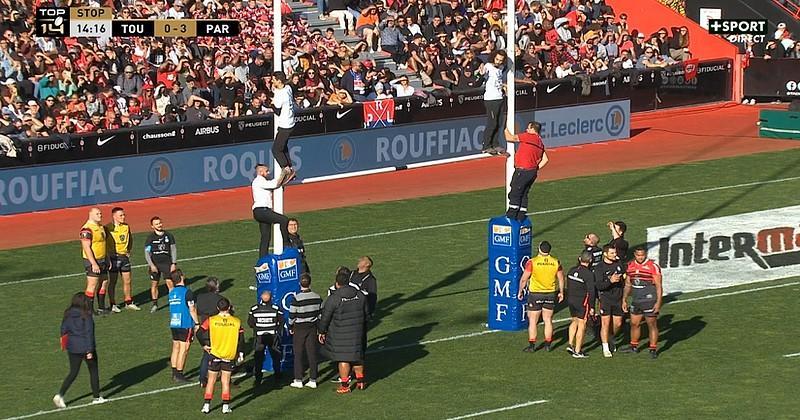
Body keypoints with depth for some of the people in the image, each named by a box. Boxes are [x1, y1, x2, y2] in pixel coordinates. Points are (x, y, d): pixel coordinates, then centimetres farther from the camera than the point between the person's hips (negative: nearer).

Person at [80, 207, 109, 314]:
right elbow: (86, 247, -22)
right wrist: (94, 264, -25)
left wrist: (107, 259, 18)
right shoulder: (87, 229, -17)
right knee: (92, 285, -5)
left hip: (102, 260, 9)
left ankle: (101, 308, 25)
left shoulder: (100, 226, 12)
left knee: (104, 283, 14)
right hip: (92, 261, -9)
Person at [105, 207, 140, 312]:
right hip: (113, 257, -6)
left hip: (124, 256, 6)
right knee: (112, 282, 1)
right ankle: (113, 305, 8)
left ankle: (128, 303, 22)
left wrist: (128, 251, 14)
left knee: (127, 281, 10)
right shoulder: (108, 228, -13)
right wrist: (108, 258, -14)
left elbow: (130, 239, 23)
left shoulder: (126, 227, 6)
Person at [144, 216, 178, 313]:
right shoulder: (150, 238, -1)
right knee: (154, 284, 4)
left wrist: (174, 264, -1)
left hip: (167, 263, 0)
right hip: (155, 264, 0)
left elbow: (173, 250, 7)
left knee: (170, 283, -8)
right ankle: (155, 304, 15)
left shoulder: (169, 236, 3)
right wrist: (151, 265, -10)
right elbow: (147, 253, -1)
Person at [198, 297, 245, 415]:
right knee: (226, 381, 9)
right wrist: (241, 355, 9)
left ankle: (207, 405, 8)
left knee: (211, 380, 9)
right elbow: (241, 340, -1)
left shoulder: (211, 321, -7)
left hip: (214, 354, 0)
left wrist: (204, 345, 4)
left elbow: (199, 333, -11)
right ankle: (226, 406, 9)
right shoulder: (236, 322, -5)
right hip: (229, 356, 0)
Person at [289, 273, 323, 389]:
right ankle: (313, 380, 10)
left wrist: (290, 328, 3)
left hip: (299, 328, -4)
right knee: (312, 353, 8)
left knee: (299, 353, 5)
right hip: (312, 327, 4)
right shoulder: (317, 297, -3)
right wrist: (318, 326, 18)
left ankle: (298, 380, 6)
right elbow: (321, 314, 5)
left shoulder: (297, 299, -17)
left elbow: (292, 315, -12)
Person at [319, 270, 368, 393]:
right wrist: (362, 327, 25)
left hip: (340, 333, -5)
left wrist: (321, 331, 3)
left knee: (343, 358, 2)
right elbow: (366, 314, 12)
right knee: (357, 356, 18)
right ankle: (360, 381, 28)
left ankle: (344, 385, 6)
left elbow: (325, 317, -9)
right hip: (357, 332, 5)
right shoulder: (360, 296, 2)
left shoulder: (334, 298, -14)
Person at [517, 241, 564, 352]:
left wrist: (520, 291, 5)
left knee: (533, 321, 4)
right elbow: (561, 279, 6)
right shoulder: (556, 262, -4)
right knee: (548, 320, 12)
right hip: (550, 294, 3)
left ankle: (532, 345, 4)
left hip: (535, 294, -3)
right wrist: (561, 292, 19)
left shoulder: (532, 262, -13)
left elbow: (524, 279, -9)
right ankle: (548, 344, 15)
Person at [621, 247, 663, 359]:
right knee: (634, 324, 13)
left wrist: (658, 302, -15)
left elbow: (658, 286, -10)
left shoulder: (653, 267, -11)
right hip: (635, 301, 6)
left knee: (652, 325, 1)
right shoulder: (630, 266, 6)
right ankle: (634, 346, 29)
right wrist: (624, 300, 12)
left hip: (649, 301, -6)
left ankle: (653, 349, 9)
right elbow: (627, 285, 15)